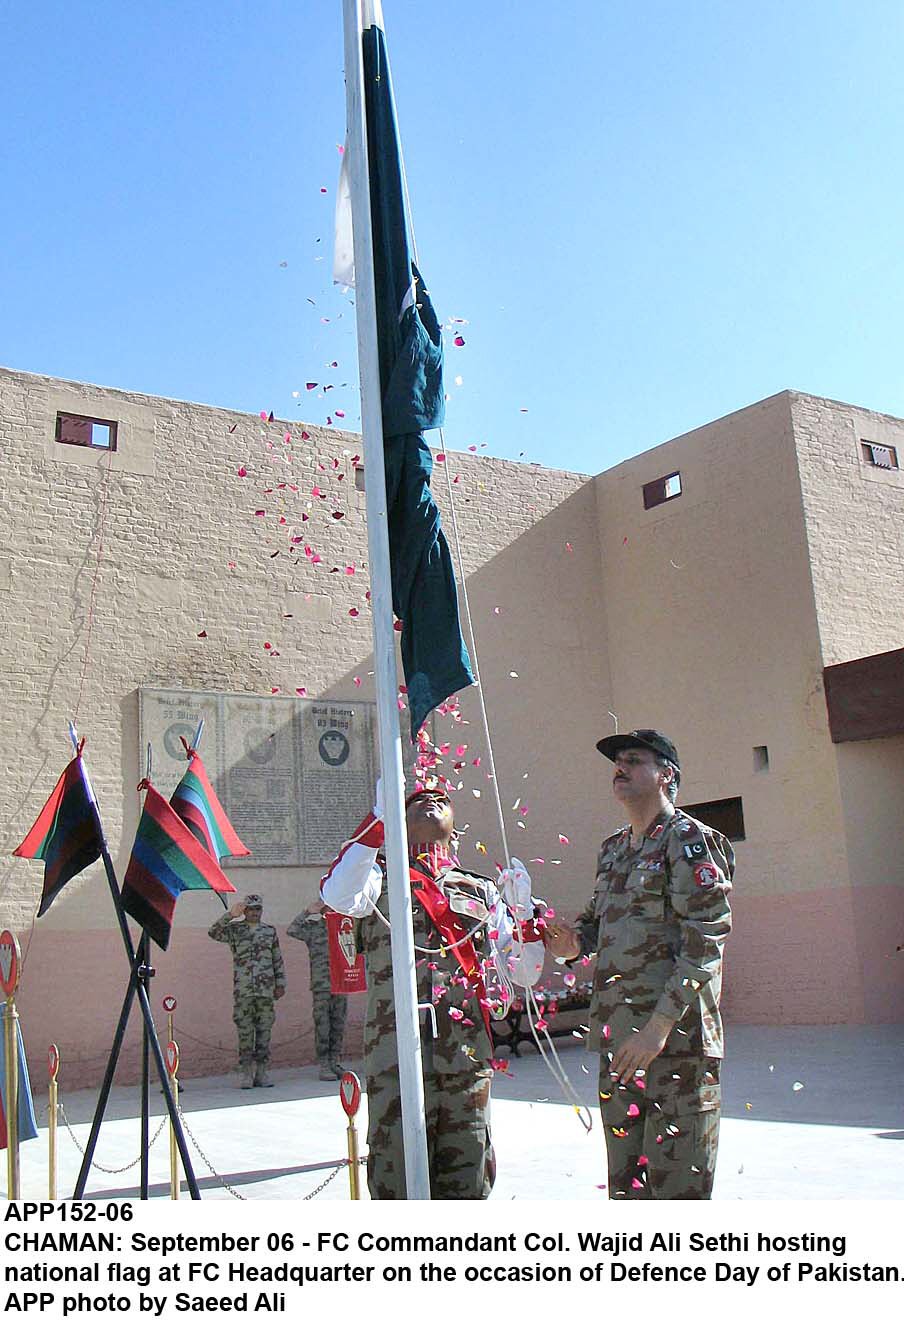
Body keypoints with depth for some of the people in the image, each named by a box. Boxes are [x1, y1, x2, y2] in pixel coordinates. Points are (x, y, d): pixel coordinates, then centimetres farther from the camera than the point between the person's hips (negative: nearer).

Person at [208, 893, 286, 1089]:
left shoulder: (269, 931, 12)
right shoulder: (235, 930, 5)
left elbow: (278, 960, 14)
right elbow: (213, 933, -12)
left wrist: (280, 984, 8)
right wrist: (231, 915, -21)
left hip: (266, 990, 2)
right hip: (242, 990, -2)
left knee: (264, 1031, 3)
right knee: (245, 1032, -2)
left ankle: (261, 1072, 10)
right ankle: (245, 1073, 5)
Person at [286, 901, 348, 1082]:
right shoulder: (313, 927, -1)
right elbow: (291, 931, -17)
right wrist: (308, 912, -18)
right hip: (321, 986, -4)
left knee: (338, 1027, 7)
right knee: (322, 1028, -2)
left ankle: (335, 1063, 16)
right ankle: (324, 1067, 4)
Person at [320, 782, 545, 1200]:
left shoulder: (481, 891, 19)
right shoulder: (382, 879, 9)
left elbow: (523, 973, 18)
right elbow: (339, 897, -16)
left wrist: (522, 910, 3)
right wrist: (378, 819, -16)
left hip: (468, 1060, 4)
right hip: (398, 1059, -3)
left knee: (467, 1187, 9)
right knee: (398, 1182, 0)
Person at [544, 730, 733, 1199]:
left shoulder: (689, 840, -5)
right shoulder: (612, 849, 18)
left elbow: (704, 946, -13)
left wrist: (659, 1026, -19)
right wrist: (576, 943, 6)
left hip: (674, 1037, -7)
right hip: (616, 1037, 7)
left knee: (676, 1180, -4)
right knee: (625, 1181, 13)